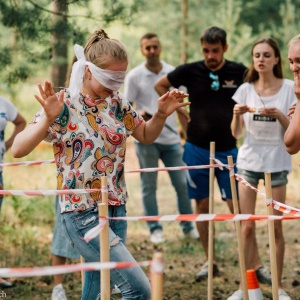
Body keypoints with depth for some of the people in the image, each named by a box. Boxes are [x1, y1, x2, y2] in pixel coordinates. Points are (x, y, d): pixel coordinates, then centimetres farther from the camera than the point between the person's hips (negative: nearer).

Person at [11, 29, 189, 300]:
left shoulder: (117, 103, 6)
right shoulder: (64, 105, -12)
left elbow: (146, 136, 22)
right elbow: (18, 150, -18)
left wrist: (161, 115, 1)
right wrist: (48, 119, -34)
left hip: (116, 210, 7)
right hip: (82, 215, -7)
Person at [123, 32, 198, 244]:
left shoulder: (173, 73, 6)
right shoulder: (134, 76, -2)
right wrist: (138, 114, -20)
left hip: (171, 138, 2)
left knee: (182, 183, 4)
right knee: (149, 185, 4)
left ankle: (188, 226, 16)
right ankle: (155, 229, 13)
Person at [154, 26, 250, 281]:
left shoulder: (239, 72, -5)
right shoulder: (190, 71, -3)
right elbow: (160, 85, 13)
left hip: (228, 149, -1)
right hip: (197, 148, 1)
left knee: (236, 205, -5)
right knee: (202, 204, 6)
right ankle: (210, 261, 17)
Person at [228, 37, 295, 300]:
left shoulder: (289, 88, -4)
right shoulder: (246, 89, 3)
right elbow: (236, 133, 3)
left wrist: (279, 115, -22)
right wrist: (237, 114, -16)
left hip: (277, 163, -2)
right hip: (249, 162, 2)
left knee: (276, 227, 3)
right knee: (247, 227, 2)